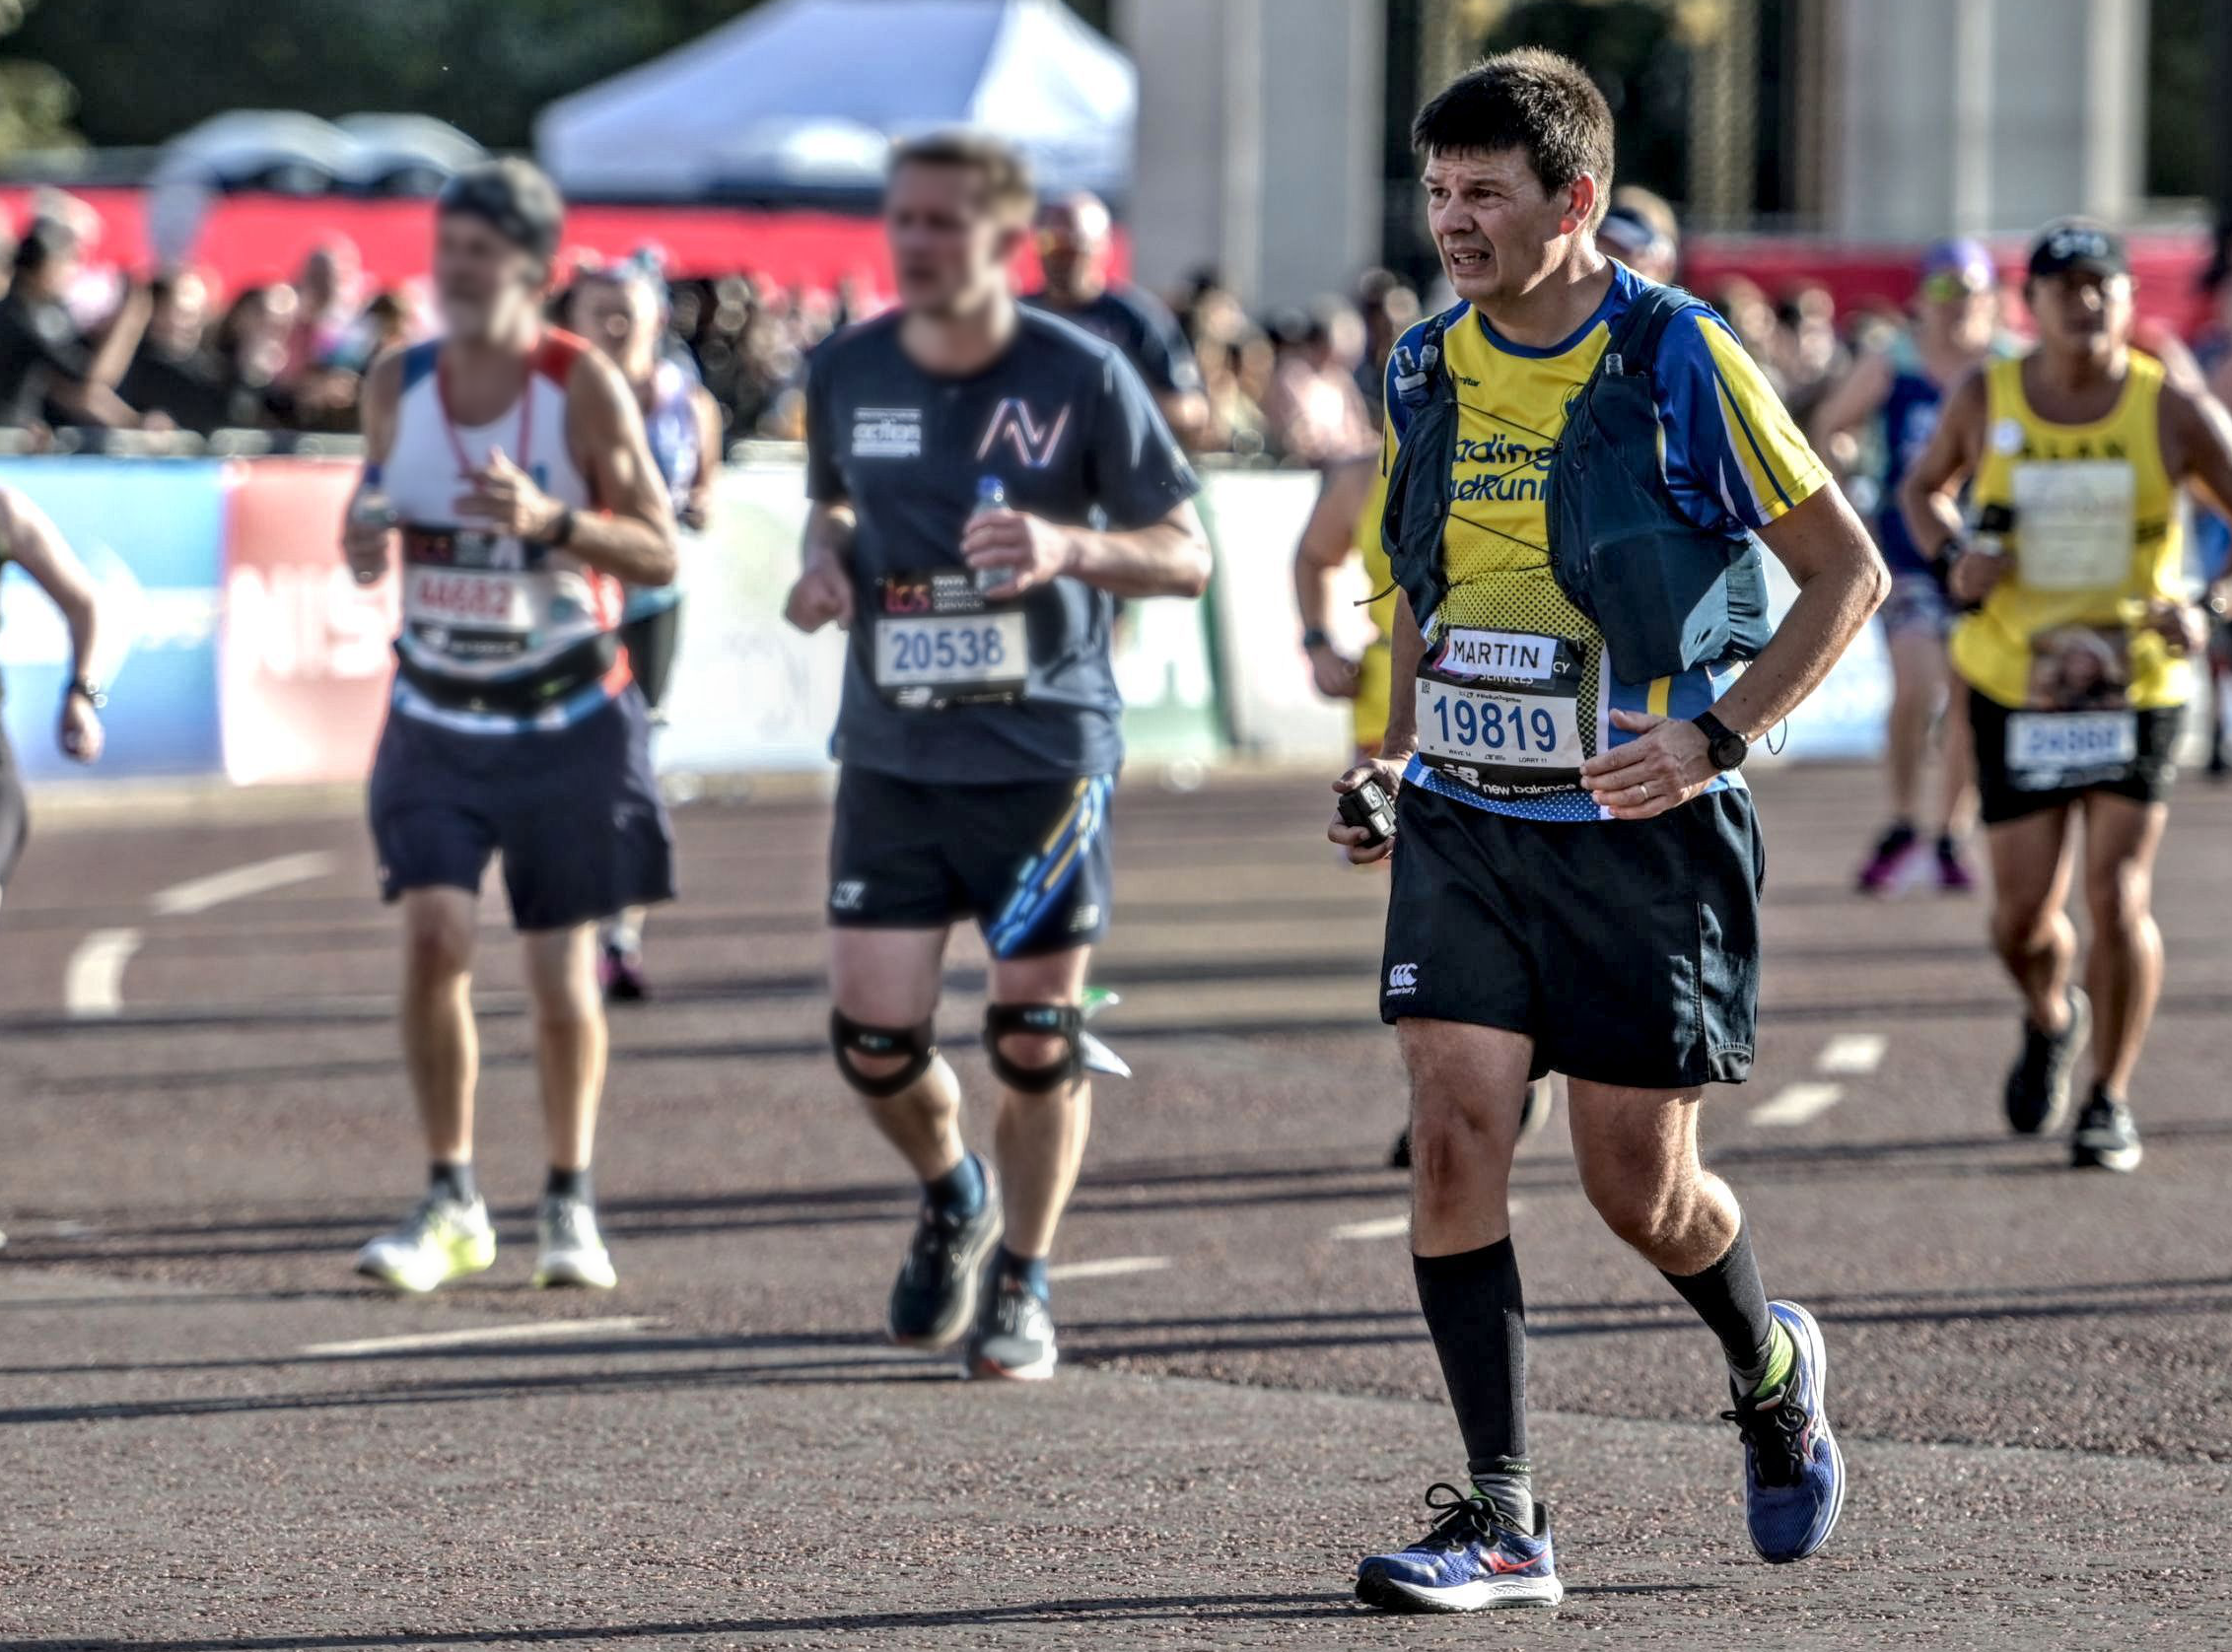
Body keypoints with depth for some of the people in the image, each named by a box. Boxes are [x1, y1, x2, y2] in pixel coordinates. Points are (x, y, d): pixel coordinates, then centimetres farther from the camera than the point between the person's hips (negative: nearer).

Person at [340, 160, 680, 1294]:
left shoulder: (583, 387, -12)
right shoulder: (398, 385, -1)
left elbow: (659, 553, -11)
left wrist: (549, 520, -28)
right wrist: (364, 547, -11)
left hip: (568, 721, -2)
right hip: (438, 719, 2)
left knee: (562, 971, 5)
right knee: (433, 937, -14)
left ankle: (570, 1201, 24)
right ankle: (450, 1204, -3)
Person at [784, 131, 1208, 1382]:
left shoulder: (1082, 378, -8)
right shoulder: (848, 373, 3)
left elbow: (1188, 557, -3)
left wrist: (1070, 547, -22)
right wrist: (824, 562, -1)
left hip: (1048, 752, -3)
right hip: (892, 752, 3)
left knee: (1037, 1032, 1)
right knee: (874, 1033, -3)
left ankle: (1024, 1282, 21)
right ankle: (952, 1197, 29)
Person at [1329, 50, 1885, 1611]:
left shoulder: (1680, 361, -10)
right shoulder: (1425, 371, 5)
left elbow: (1848, 571, -5)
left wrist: (1715, 735, -16)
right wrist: (1388, 756, 9)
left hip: (1644, 827, -4)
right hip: (1464, 824, 4)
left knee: (1639, 1184, 1)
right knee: (1456, 1130, -11)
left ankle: (1774, 1374, 34)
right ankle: (1502, 1515, -7)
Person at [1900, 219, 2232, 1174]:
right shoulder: (1986, 399, -2)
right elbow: (1924, 488, 15)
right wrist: (1953, 558, -5)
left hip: (2136, 683, -1)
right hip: (2013, 685, 1)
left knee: (2118, 893, -12)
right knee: (2023, 915, 1)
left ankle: (2110, 1103, 4)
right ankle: (2051, 1021, 37)